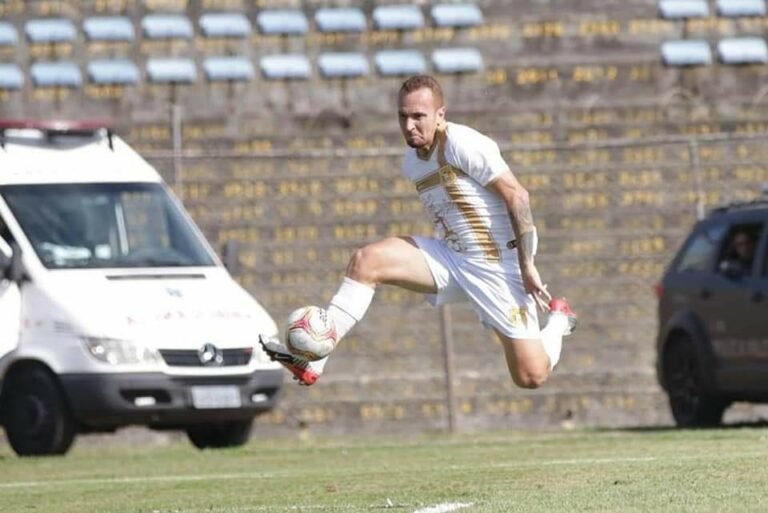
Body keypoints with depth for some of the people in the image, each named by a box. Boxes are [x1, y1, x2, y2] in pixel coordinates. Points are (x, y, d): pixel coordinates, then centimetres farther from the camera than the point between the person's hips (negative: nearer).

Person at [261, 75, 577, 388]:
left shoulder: (462, 144, -19)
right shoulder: (412, 161, 6)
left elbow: (517, 195, -19)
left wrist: (527, 265, -20)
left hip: (498, 267, -7)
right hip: (451, 260, 7)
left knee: (531, 377, -6)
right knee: (365, 262, -12)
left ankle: (558, 321, 28)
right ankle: (313, 359, -14)